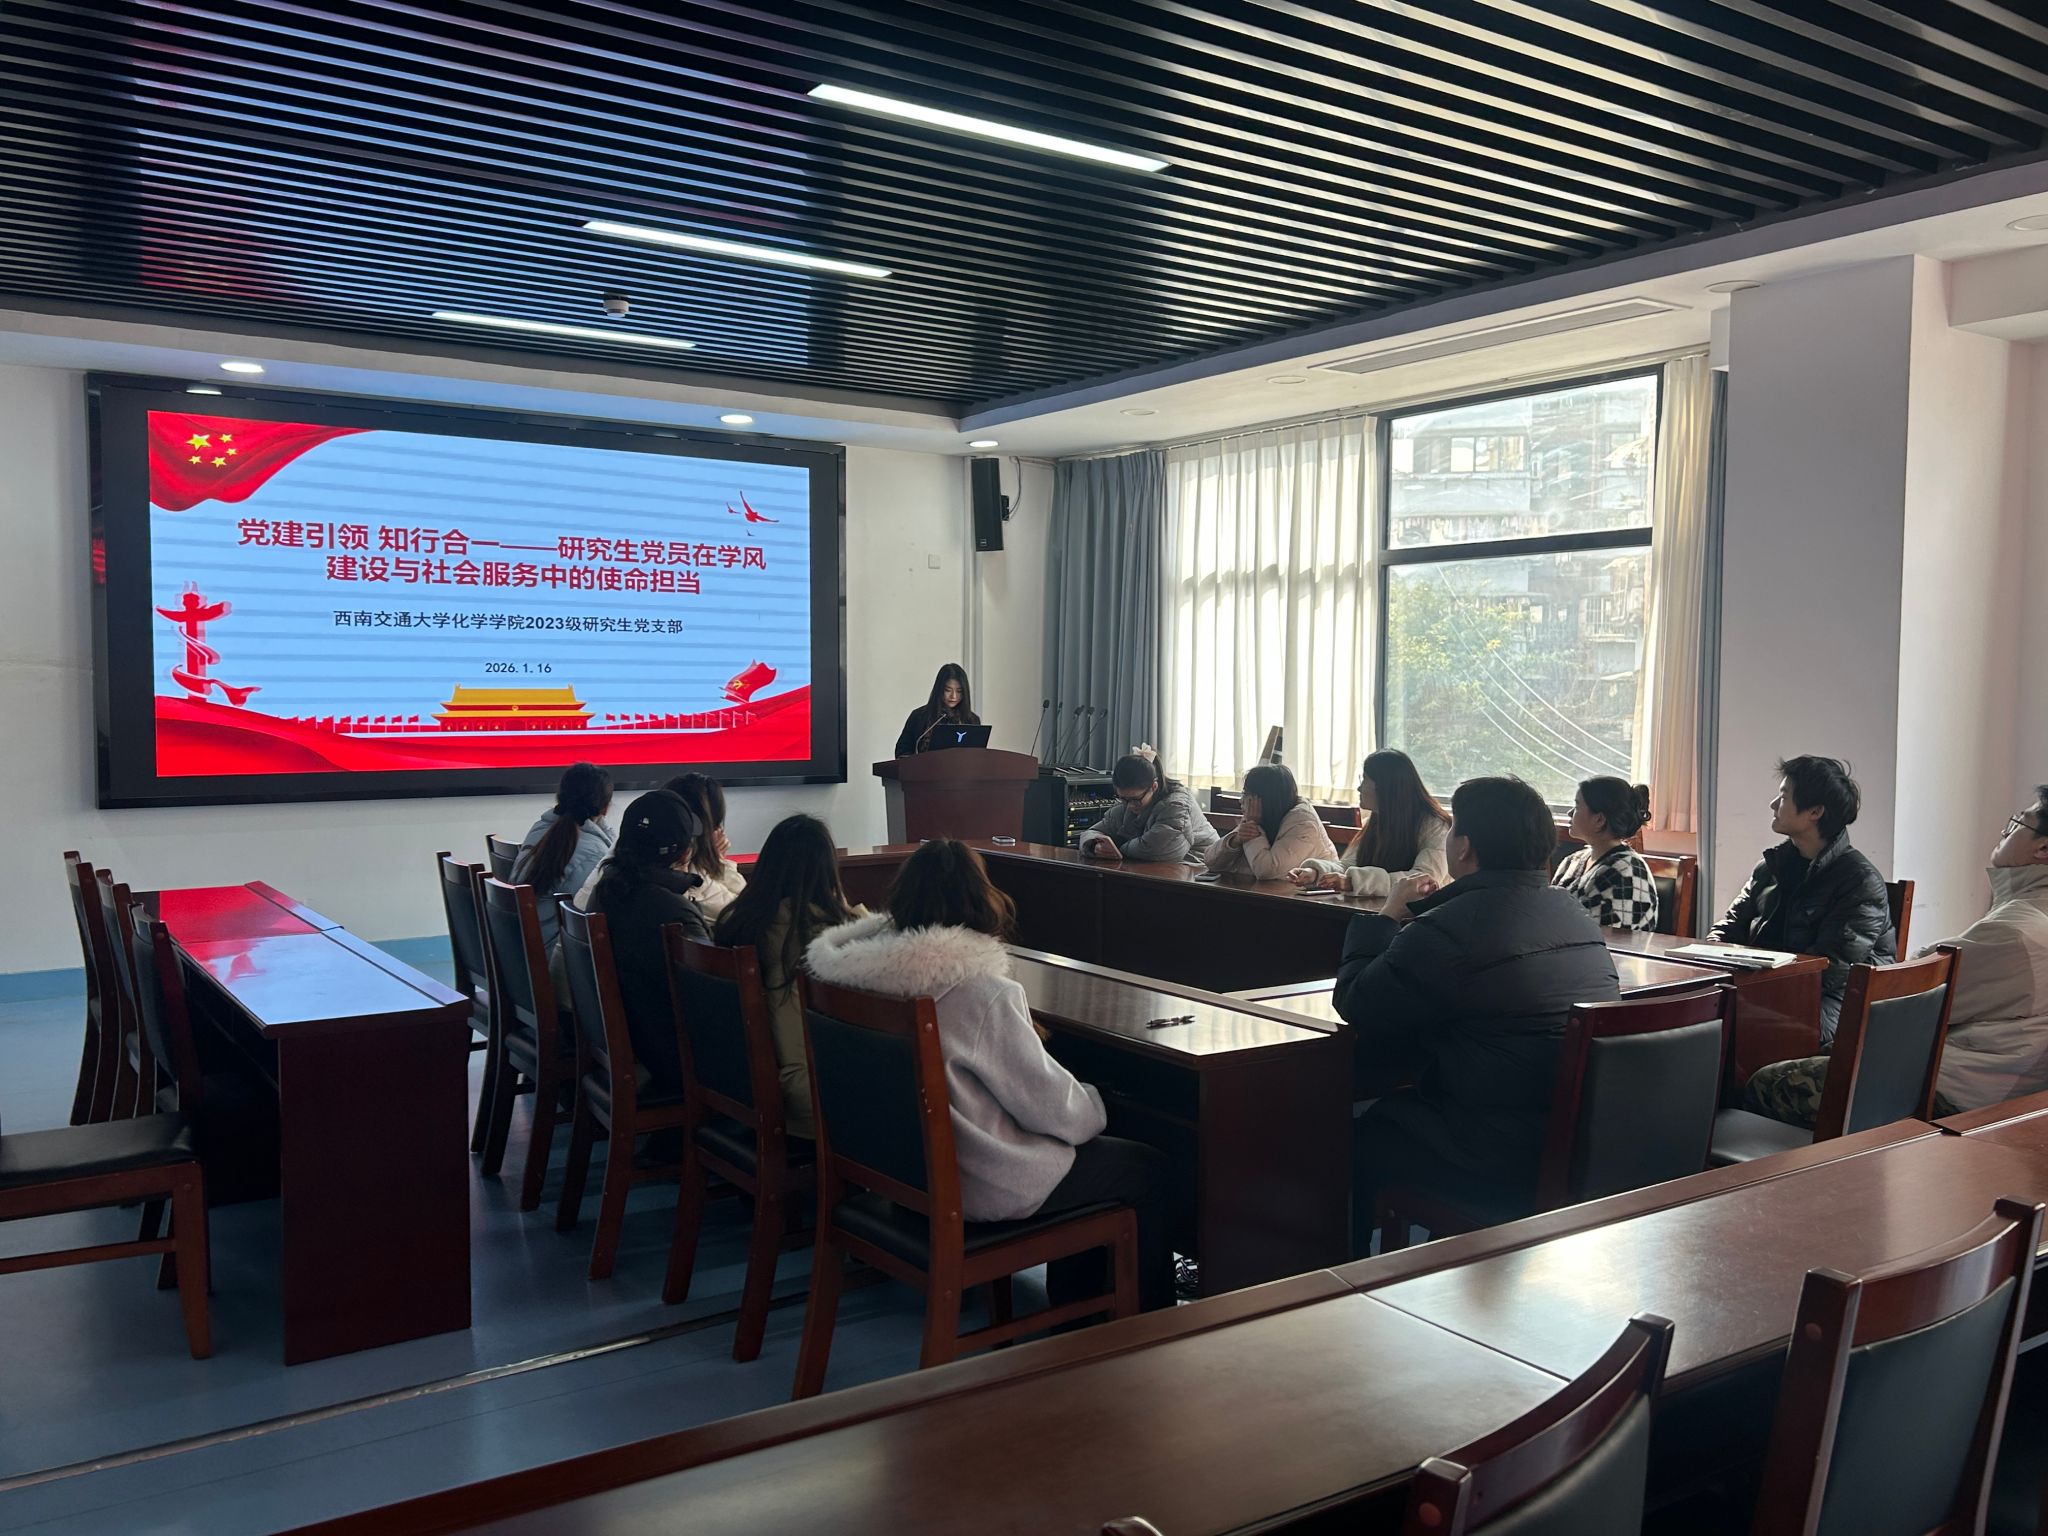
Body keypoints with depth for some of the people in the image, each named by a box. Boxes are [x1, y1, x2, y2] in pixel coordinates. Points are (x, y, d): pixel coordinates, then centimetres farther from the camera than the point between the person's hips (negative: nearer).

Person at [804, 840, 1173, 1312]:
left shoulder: (872, 973, -6)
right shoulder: (984, 993, -26)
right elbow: (1053, 1107, -18)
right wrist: (1094, 1106, 5)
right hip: (981, 1188, -8)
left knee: (1083, 1147, 27)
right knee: (1149, 1168, 9)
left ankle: (1071, 1303, 35)